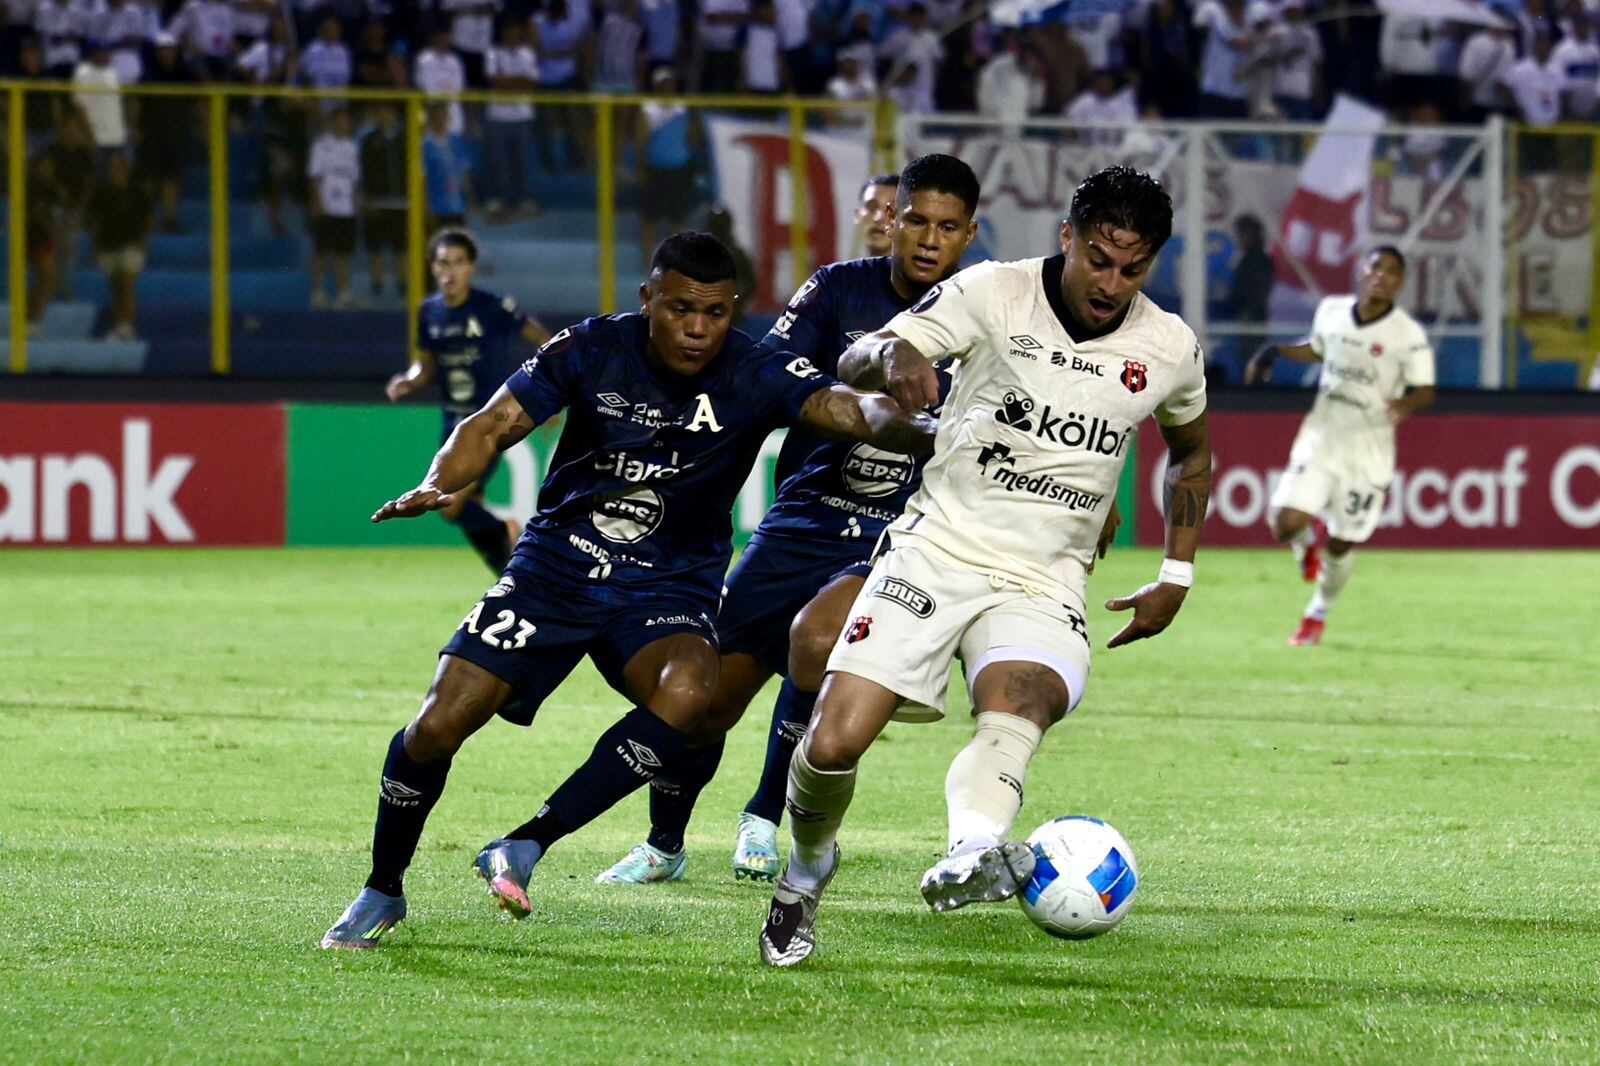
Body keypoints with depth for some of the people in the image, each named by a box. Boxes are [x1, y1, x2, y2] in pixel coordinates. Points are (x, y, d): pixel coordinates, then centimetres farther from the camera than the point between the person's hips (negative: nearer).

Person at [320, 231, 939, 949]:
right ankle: (382, 891, 17)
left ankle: (524, 847, -24)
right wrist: (439, 486, -26)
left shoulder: (756, 377, -13)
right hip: (554, 567, 1)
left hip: (668, 590, -1)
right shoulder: (592, 350, -9)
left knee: (689, 694, -34)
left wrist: (922, 431, -50)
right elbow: (493, 426, -5)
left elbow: (851, 410, -28)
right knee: (439, 724, -9)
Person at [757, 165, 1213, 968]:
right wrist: (895, 356, -34)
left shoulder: (1168, 350, 3)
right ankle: (807, 870, 20)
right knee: (834, 741, -12)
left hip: (1042, 585, 1)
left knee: (1018, 703, -34)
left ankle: (975, 852, -61)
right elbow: (854, 362, -9)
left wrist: (1176, 578, 18)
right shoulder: (995, 294, -5)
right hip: (937, 548, -1)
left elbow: (1191, 452, 25)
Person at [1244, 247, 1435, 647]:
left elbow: (1425, 390, -15)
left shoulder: (1408, 335, -12)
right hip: (1321, 437, 2)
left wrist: (1407, 404, -37)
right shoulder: (1331, 311, 0)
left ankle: (1318, 614, 31)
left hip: (1368, 449, -2)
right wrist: (1276, 352, 6)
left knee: (1340, 545, 3)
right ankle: (1306, 548, 24)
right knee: (1287, 523, -15)